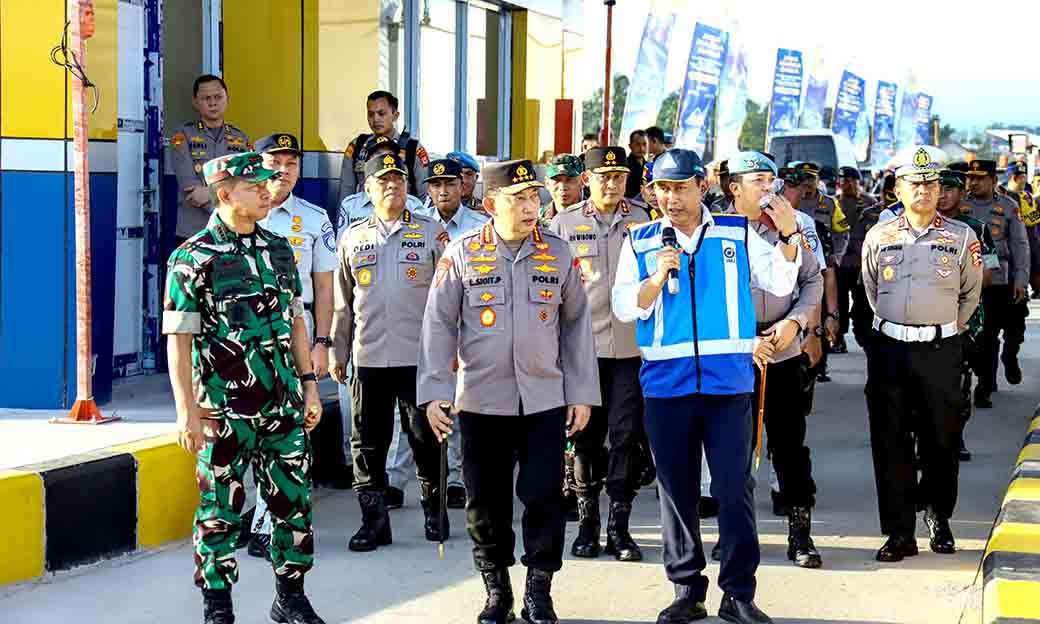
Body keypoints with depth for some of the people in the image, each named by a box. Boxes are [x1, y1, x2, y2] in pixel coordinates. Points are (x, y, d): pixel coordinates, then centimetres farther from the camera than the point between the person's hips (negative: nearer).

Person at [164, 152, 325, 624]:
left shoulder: (278, 250, 9)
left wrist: (309, 384, 12)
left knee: (294, 501, 9)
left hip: (284, 407, 5)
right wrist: (187, 410, -14)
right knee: (221, 512, 4)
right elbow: (178, 340, -9)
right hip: (225, 412, -5)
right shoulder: (193, 258, -8)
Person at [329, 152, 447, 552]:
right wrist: (337, 353, 12)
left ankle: (434, 514, 20)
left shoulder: (431, 234, 4)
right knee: (368, 443, 4)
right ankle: (374, 522, 12)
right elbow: (343, 303, 14)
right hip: (368, 357, 2)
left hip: (419, 355, -2)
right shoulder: (353, 238, 11)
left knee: (425, 438, 5)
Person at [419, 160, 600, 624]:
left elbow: (576, 324, 8)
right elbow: (439, 325, 0)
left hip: (545, 401, 1)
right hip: (480, 402, 0)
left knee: (544, 498, -2)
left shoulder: (558, 254, 4)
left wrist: (582, 394, 4)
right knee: (486, 503, 7)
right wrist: (434, 392, -6)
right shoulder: (461, 254, 0)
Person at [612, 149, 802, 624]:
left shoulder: (738, 233, 5)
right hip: (666, 383, 1)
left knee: (735, 487, -2)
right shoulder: (640, 242, 6)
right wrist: (657, 277, -13)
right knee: (676, 489, 8)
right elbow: (623, 307, 3)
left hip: (728, 382, -1)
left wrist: (789, 235, -10)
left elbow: (780, 283, 4)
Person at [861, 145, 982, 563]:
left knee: (941, 441, 6)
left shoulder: (962, 238, 2)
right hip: (888, 348, 1)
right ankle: (900, 533, 8)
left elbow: (971, 294, 13)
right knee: (890, 444, 1)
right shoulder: (878, 237, 6)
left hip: (940, 351, -1)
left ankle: (938, 518, 27)